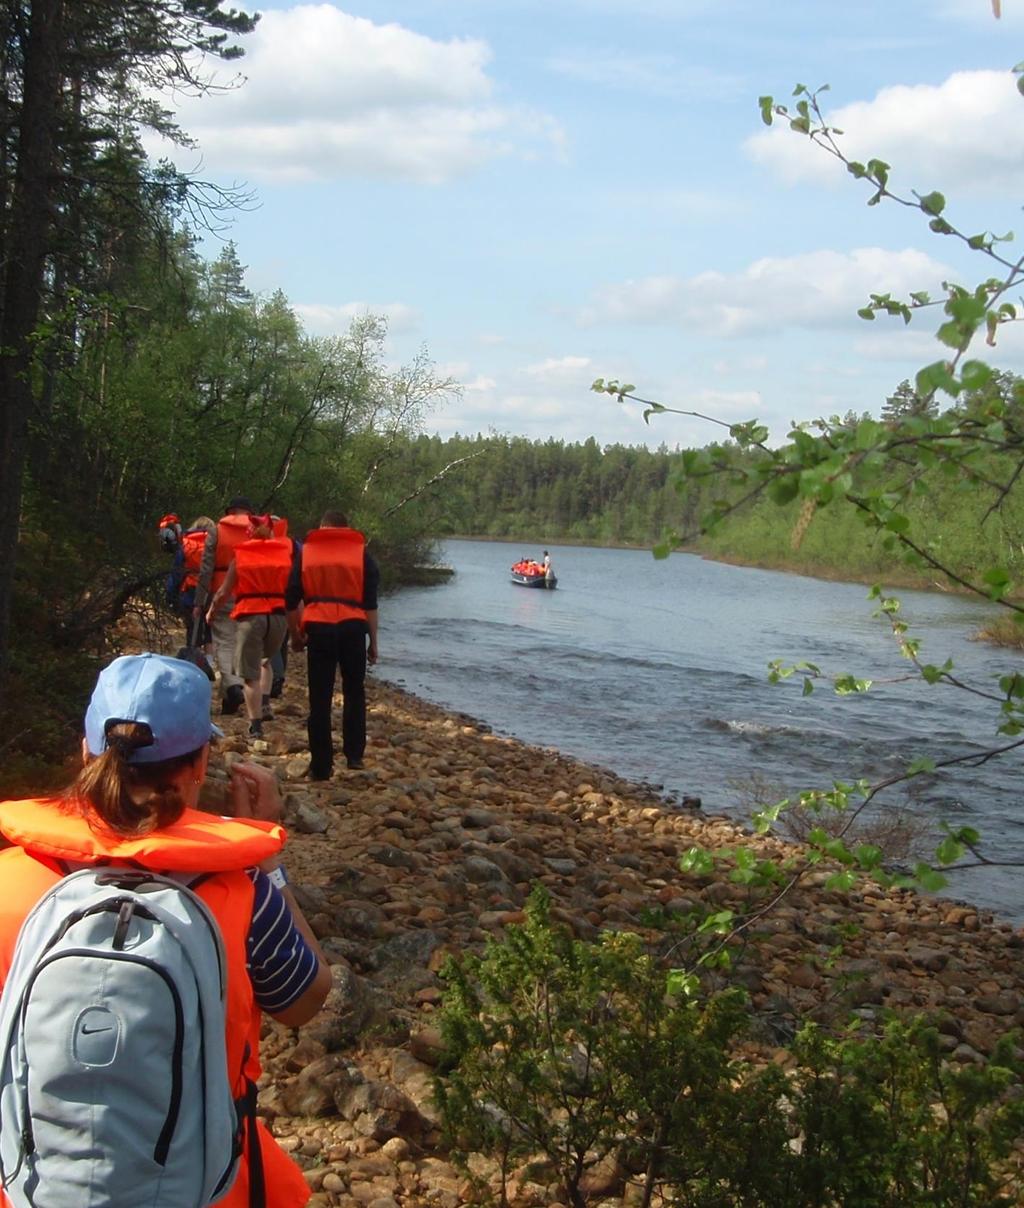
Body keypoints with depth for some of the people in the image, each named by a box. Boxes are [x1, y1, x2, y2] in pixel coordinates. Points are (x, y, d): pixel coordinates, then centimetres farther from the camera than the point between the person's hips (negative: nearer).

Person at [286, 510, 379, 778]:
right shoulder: (361, 553, 9)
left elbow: (291, 600, 7)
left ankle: (321, 766, 5)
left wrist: (295, 634, 18)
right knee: (354, 692, 17)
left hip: (319, 627, 0)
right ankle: (354, 754, 12)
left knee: (320, 699, 4)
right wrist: (373, 641, 7)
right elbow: (371, 602, 3)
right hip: (353, 627, 0)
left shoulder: (306, 552, 11)